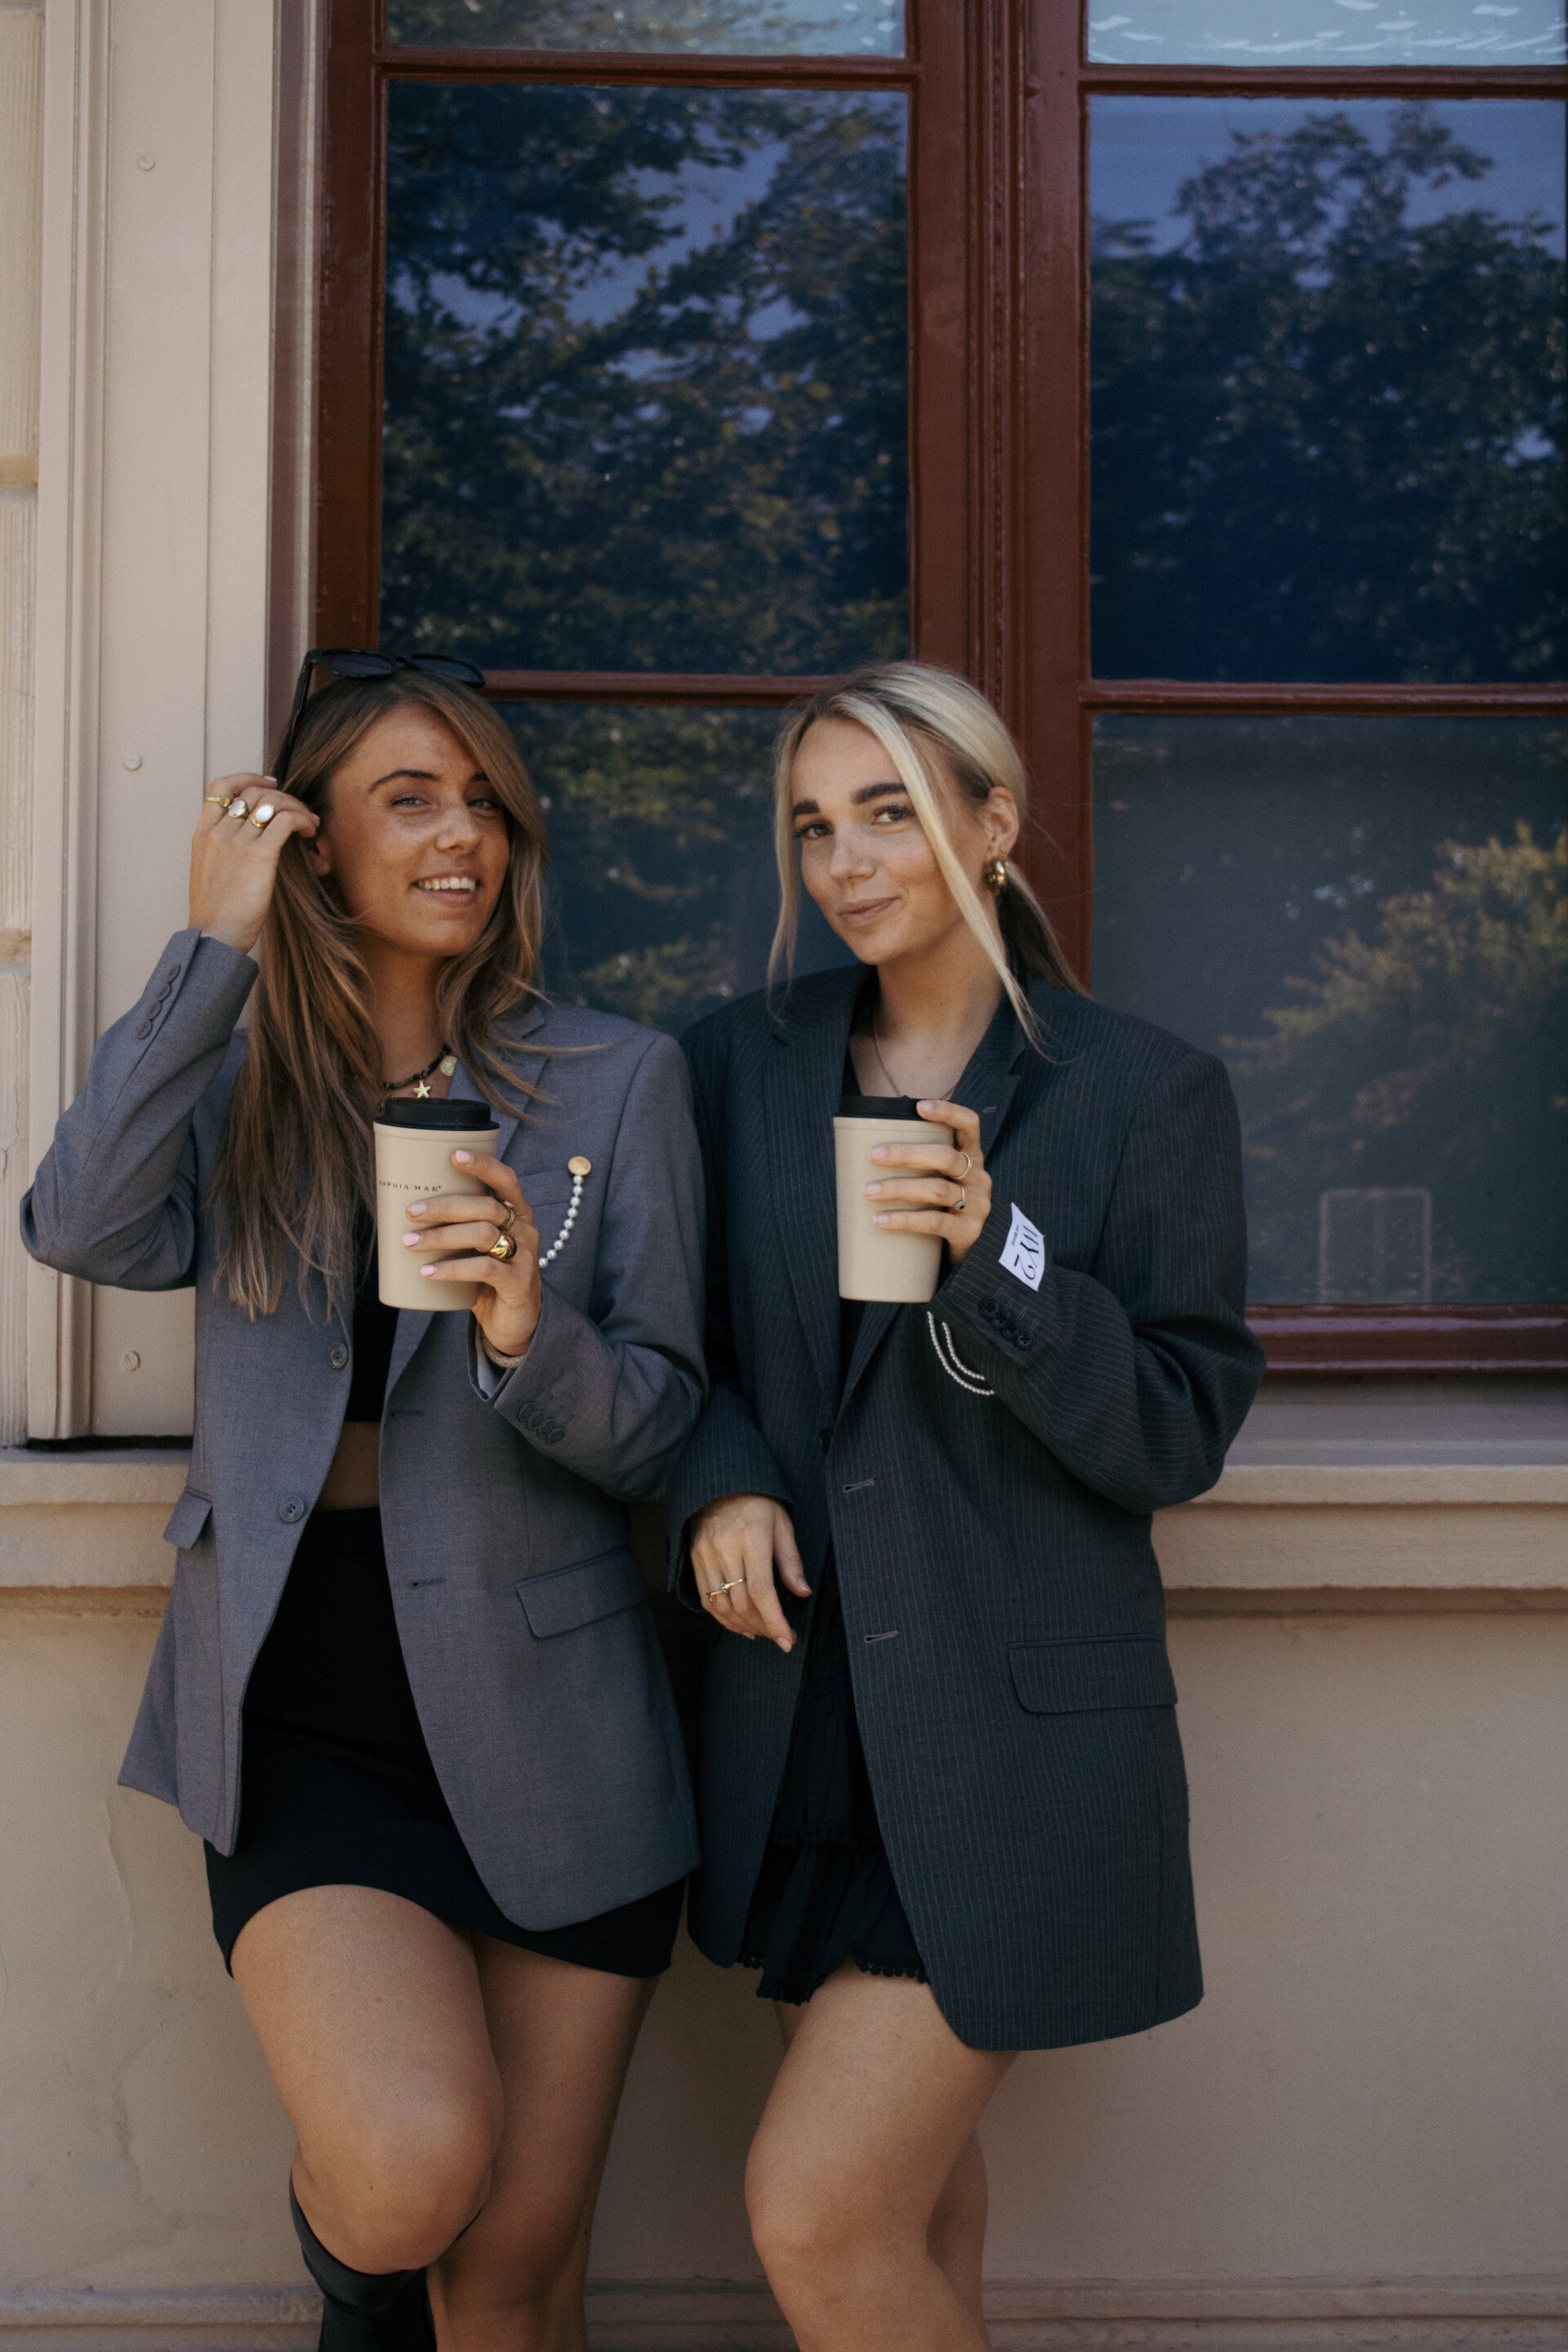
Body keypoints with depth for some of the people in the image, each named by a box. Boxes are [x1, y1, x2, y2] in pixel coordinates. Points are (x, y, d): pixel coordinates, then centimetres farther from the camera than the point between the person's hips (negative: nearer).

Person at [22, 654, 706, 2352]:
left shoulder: (616, 1081, 1)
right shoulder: (239, 1085, 5)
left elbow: (661, 1431, -2)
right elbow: (81, 1231, -16)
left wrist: (532, 1336, -23)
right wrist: (215, 947, -13)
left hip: (547, 1726, 0)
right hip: (304, 1724, 0)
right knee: (409, 2176, -19)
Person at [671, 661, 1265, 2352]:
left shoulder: (1146, 1091, -5)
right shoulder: (741, 1066, 7)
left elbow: (1182, 1436, -7)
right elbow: (693, 1339, 15)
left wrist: (999, 1251, -21)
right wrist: (719, 1482, -6)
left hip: (1017, 1730, -4)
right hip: (804, 1714, 5)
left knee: (816, 2213, -8)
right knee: (901, 2186, 18)